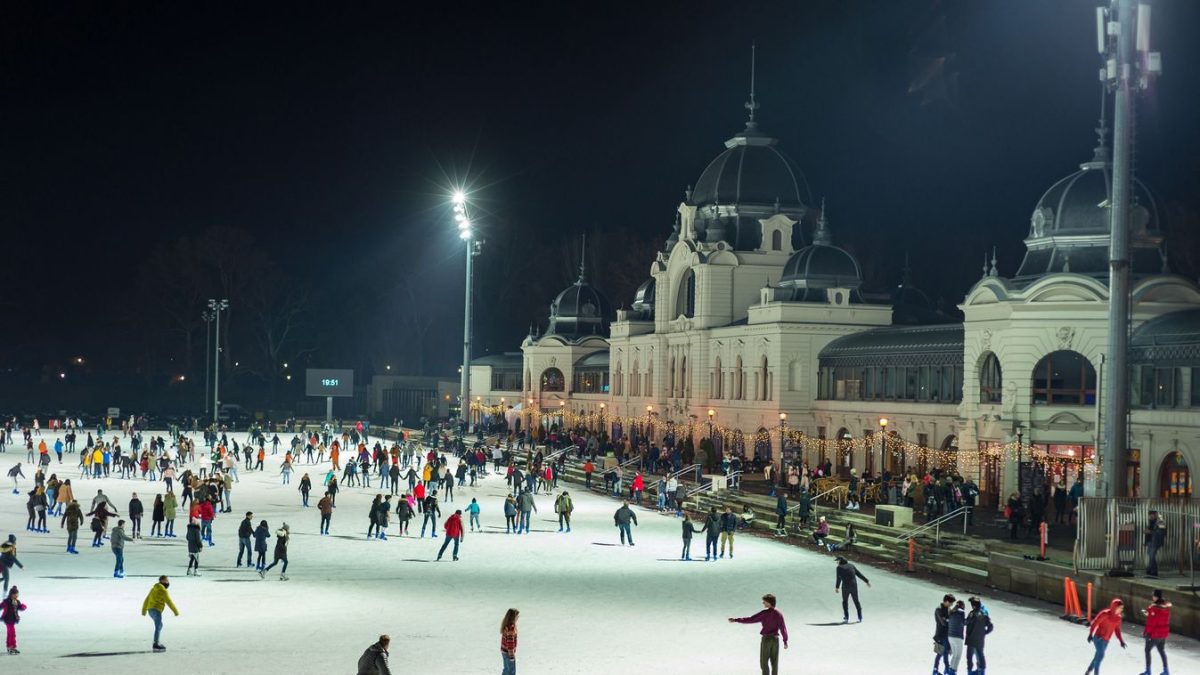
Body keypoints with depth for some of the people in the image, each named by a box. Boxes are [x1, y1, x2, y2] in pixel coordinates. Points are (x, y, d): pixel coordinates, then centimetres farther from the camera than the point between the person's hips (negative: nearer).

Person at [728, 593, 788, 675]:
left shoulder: (764, 613, -12)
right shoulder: (779, 614, 1)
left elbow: (750, 619, -12)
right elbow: (783, 628, 0)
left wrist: (736, 620, -8)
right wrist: (785, 641, 8)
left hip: (766, 638, -4)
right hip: (775, 639, 4)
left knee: (764, 662, 3)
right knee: (774, 663, 9)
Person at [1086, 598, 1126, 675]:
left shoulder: (1118, 618, 2)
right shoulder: (1105, 614, -18)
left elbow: (1117, 630, 12)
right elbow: (1094, 623, -15)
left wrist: (1121, 640, 4)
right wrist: (1090, 634, -22)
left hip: (1106, 640, 7)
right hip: (1098, 638, -7)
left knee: (1098, 656, 13)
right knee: (1100, 655, -19)